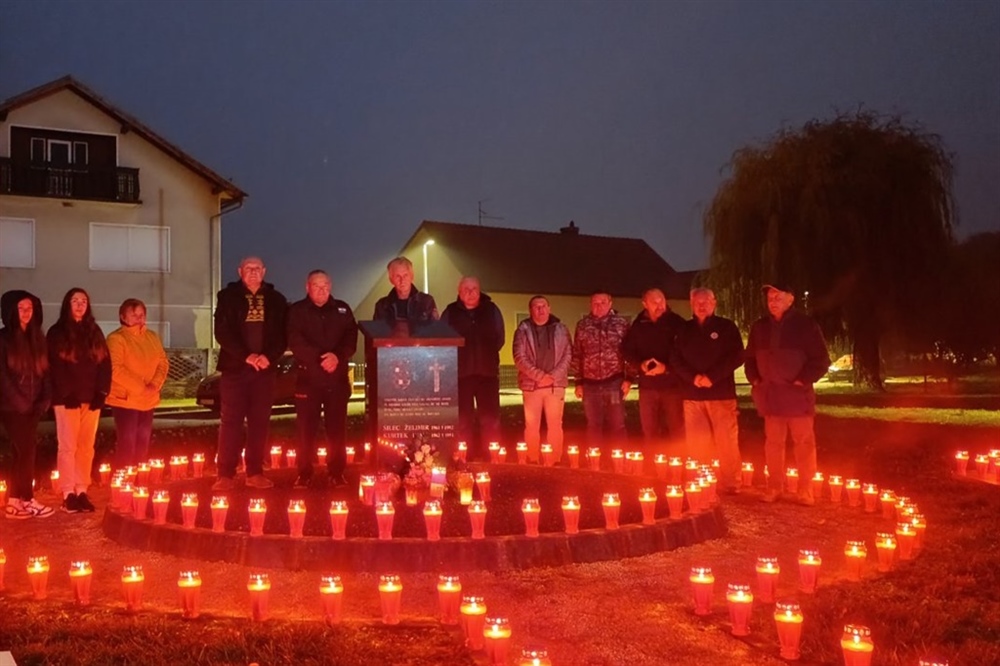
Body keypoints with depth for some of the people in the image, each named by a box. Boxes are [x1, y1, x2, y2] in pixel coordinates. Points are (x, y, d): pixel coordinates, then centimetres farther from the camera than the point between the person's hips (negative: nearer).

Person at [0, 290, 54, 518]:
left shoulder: (37, 338, 12)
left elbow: (44, 371, 10)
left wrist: (44, 400, -2)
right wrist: (19, 402, -13)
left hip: (31, 406, 6)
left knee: (21, 451, 7)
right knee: (26, 449, -7)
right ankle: (27, 499, 1)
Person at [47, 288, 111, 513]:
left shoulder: (94, 332, 15)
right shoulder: (57, 333, 3)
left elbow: (105, 363, 10)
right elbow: (55, 367, -4)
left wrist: (102, 392, -2)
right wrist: (67, 394, -13)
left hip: (91, 398, 4)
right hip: (67, 399, -4)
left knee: (86, 447, 4)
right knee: (68, 446, -5)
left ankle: (82, 491, 9)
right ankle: (68, 493, -1)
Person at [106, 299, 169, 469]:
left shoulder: (152, 337, 11)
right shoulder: (116, 338, -9)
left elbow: (163, 362, 8)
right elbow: (115, 369, -18)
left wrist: (155, 384, -9)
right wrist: (140, 387, -20)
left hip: (148, 400, 6)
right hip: (125, 399, -6)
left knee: (143, 443, 12)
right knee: (127, 443, -6)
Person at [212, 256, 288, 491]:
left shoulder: (276, 299, 10)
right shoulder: (228, 296, 4)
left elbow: (282, 334, 4)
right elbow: (222, 332, -5)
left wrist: (269, 357, -13)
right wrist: (246, 356, -16)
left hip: (265, 368, 2)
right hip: (235, 366, -2)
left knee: (260, 421, 3)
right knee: (231, 420, -3)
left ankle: (255, 473, 9)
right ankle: (226, 474, 0)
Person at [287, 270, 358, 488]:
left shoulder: (342, 309, 12)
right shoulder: (297, 311, 6)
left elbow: (351, 338, 2)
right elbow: (295, 341, -7)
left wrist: (338, 357, -18)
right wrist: (319, 358, -19)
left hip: (338, 378, 1)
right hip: (308, 377, -1)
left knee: (337, 427, 2)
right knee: (306, 428, -1)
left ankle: (337, 472, 9)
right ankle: (304, 473, 7)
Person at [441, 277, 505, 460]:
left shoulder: (491, 310, 8)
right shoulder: (450, 312, 5)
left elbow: (499, 338, 13)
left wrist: (486, 354, 6)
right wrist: (459, 357, 1)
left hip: (487, 371, 1)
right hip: (460, 372, -1)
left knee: (490, 417, -1)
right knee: (463, 418, 1)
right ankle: (467, 457, 7)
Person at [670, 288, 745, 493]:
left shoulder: (726, 327, 4)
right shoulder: (685, 329, 13)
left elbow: (736, 357, -4)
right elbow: (675, 360, 6)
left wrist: (711, 377, -14)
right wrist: (693, 377, -11)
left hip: (722, 394, -2)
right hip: (693, 395, 3)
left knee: (726, 443, -3)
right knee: (696, 444, 3)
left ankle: (729, 486, 6)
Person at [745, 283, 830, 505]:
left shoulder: (805, 324, -3)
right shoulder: (759, 327, 10)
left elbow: (821, 359, -4)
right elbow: (750, 357, 20)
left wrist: (803, 381, -12)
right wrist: (755, 380, 6)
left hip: (797, 393, -4)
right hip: (770, 394, 4)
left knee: (804, 442, 1)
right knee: (773, 442, 9)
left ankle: (806, 489, 8)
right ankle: (774, 486, 17)